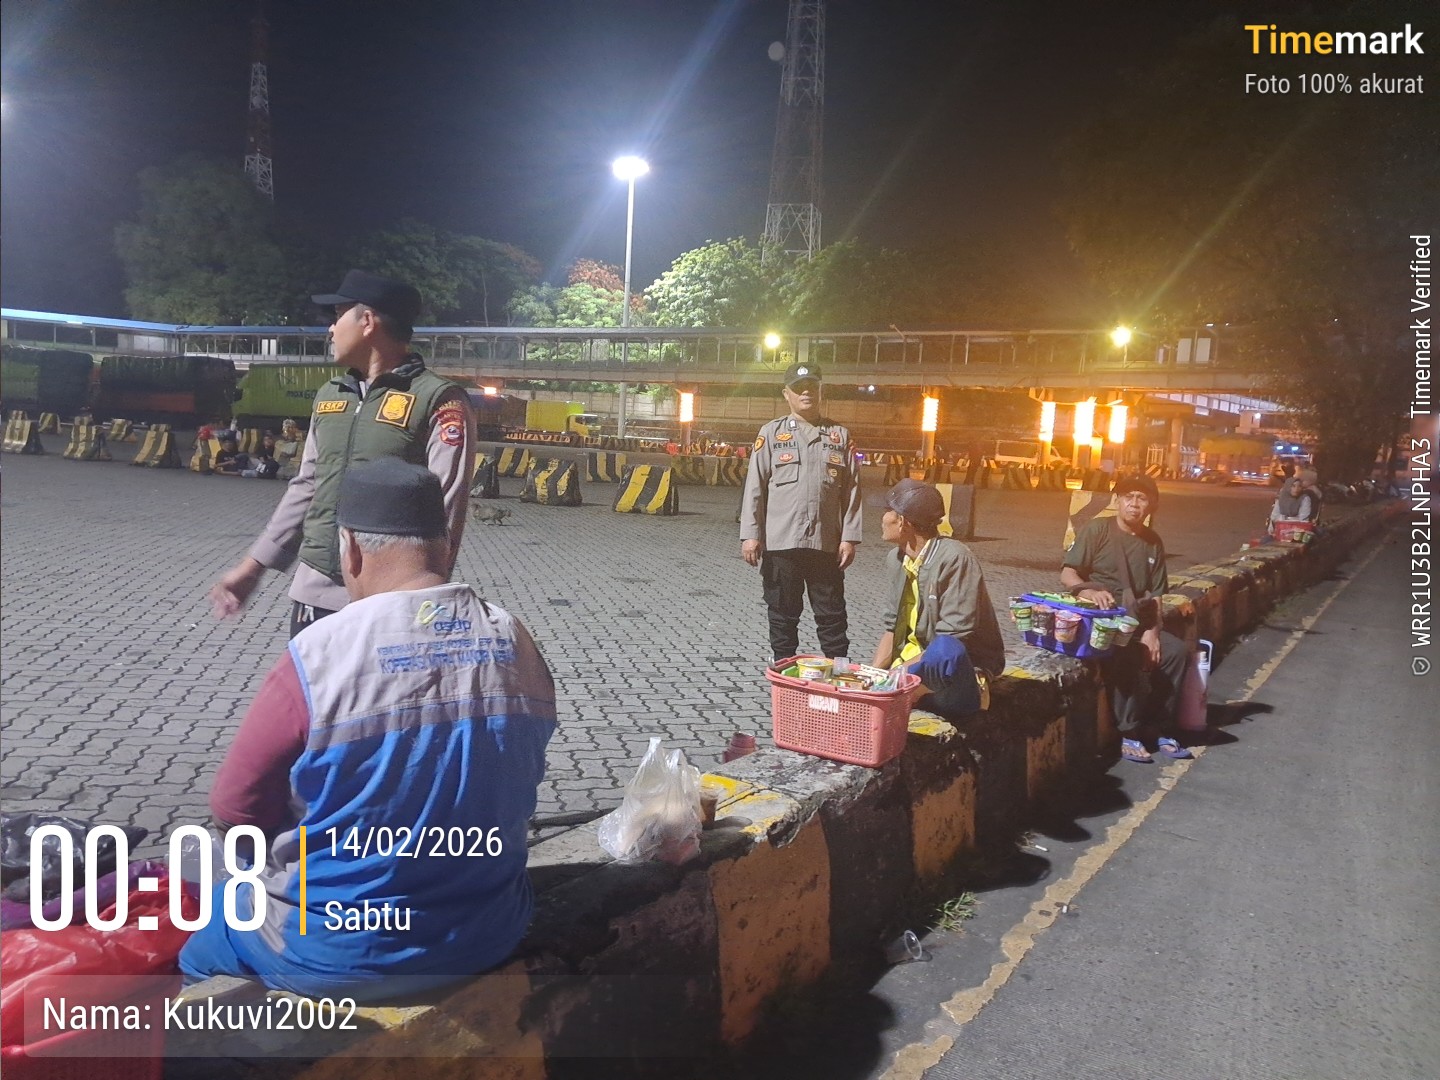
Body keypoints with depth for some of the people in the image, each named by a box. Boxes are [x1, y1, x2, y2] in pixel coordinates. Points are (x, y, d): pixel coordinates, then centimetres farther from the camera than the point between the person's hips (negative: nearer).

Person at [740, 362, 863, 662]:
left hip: (826, 543, 1)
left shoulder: (839, 435, 8)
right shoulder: (771, 433, 4)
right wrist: (750, 535, -6)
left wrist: (849, 537, -1)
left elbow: (851, 490, 6)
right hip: (780, 542, -1)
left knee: (832, 616, 6)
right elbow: (755, 486, 1)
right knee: (783, 615, 8)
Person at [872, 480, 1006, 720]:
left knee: (943, 651, -41)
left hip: (958, 664, -7)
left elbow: (953, 640, -23)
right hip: (915, 660, 7)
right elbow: (892, 628, 9)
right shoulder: (895, 560, 6)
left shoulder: (954, 559, -19)